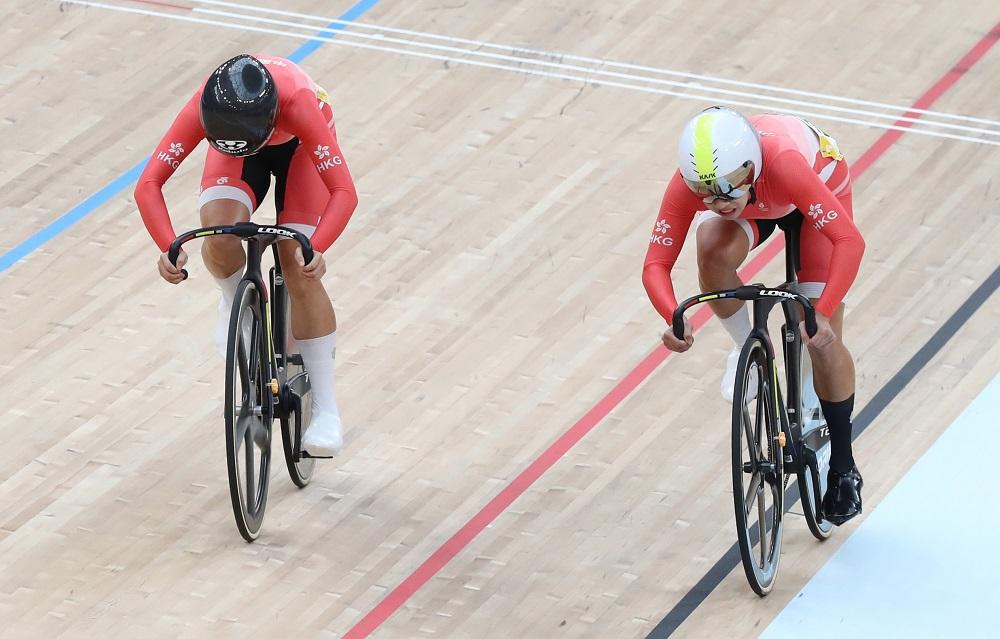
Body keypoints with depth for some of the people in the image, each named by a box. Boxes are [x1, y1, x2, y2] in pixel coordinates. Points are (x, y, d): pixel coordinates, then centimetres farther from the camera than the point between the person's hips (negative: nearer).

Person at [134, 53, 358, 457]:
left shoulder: (298, 105, -44)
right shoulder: (203, 109, -39)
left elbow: (344, 192, -44)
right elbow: (149, 184, -38)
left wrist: (316, 249, -59)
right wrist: (169, 248, -53)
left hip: (297, 143, -2)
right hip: (233, 134, 2)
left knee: (300, 272, -13)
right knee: (218, 234, -28)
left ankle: (325, 410, -4)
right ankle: (237, 303, 8)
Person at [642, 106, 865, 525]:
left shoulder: (783, 164, -46)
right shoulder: (687, 186, -36)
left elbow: (850, 241, -47)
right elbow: (656, 265, -31)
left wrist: (822, 314, -57)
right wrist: (674, 318, -51)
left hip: (820, 184, -2)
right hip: (756, 205, 2)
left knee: (822, 339, -7)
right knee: (714, 250, -34)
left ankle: (843, 470, 12)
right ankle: (747, 347, -3)